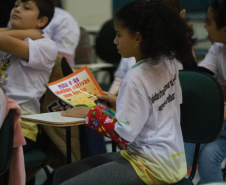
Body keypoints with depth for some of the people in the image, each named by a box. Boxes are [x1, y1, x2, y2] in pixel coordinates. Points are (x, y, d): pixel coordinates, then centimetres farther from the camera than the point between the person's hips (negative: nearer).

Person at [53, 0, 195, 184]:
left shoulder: (136, 78, -21)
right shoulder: (169, 62, 2)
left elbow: (124, 134, -21)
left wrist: (90, 113, -9)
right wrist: (120, 103, 19)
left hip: (153, 166, -9)